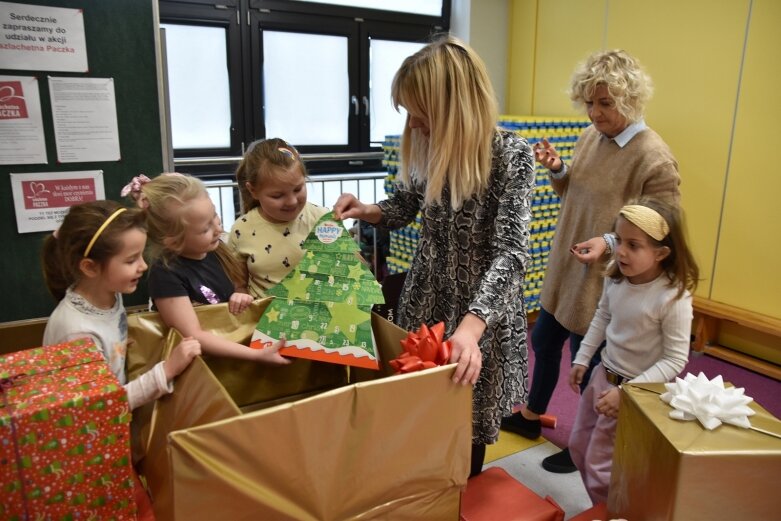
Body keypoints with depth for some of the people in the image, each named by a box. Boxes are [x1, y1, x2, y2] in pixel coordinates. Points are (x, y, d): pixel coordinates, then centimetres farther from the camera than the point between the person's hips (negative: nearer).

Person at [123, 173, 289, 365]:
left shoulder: (214, 248, 0)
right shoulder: (166, 275, -17)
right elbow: (194, 337, -22)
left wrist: (243, 297, -7)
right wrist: (258, 355, -28)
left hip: (238, 339, 6)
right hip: (204, 360, -6)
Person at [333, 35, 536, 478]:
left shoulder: (511, 154, -21)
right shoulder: (427, 150, -5)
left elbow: (512, 250, -29)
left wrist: (471, 325, -43)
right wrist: (366, 211, -11)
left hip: (482, 311, -5)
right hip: (426, 297, 5)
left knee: (469, 415, 14)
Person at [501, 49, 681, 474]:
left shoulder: (655, 159, -19)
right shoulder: (589, 136, 3)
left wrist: (610, 243, -30)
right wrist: (557, 170, -5)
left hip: (604, 280, -7)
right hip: (563, 268, 8)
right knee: (543, 342, 21)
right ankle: (530, 417, 45)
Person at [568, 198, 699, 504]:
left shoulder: (674, 298, -27)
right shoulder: (616, 278, -9)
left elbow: (675, 360, -23)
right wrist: (582, 359, 11)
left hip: (637, 389, -7)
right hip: (604, 375, 7)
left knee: (601, 466, 7)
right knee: (578, 448, 22)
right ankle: (603, 509, 46)